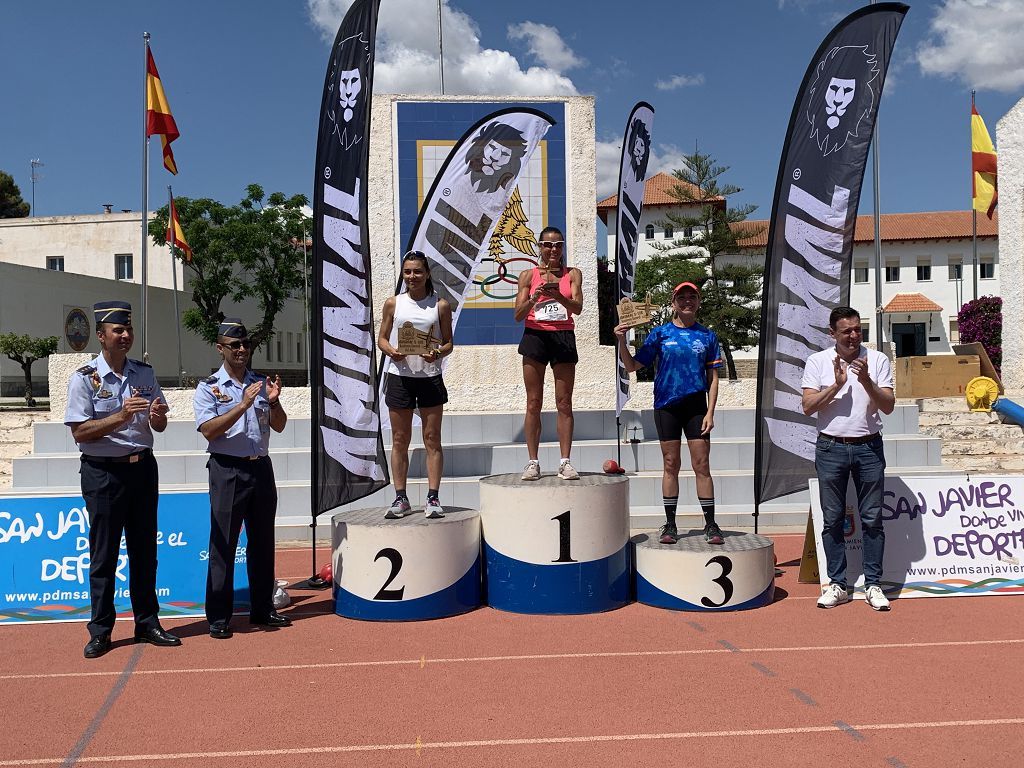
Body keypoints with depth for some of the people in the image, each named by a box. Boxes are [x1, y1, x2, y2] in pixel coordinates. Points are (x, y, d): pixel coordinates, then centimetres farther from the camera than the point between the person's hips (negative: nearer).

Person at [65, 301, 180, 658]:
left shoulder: (144, 373, 7)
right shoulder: (84, 378, -7)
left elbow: (160, 426, 11)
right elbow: (80, 432, -13)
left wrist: (157, 416, -12)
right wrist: (121, 417, -25)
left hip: (143, 468, 5)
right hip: (103, 472, -4)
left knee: (144, 548, 11)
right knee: (104, 553, 3)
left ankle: (147, 623, 22)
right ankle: (100, 631, 15)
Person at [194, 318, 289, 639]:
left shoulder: (261, 383, 12)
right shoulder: (208, 388, -2)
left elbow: (279, 426, 11)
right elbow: (209, 430, -15)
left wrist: (273, 401, -8)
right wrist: (243, 404, -22)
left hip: (261, 468, 5)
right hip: (227, 470, -5)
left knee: (263, 541, 11)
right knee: (223, 544, -2)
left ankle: (262, 609, 22)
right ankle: (218, 616, 5)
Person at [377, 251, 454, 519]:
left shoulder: (440, 305, 3)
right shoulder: (393, 303, 6)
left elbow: (448, 343, 5)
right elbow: (381, 338, 9)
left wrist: (437, 353, -17)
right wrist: (390, 350, -13)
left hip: (430, 376, -1)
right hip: (399, 376, 1)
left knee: (432, 439, 2)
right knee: (400, 440, 6)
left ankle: (433, 497, 8)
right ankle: (400, 498, 14)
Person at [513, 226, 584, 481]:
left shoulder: (572, 274, 8)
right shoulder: (528, 275, 6)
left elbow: (577, 307, -5)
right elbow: (518, 315, 2)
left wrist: (558, 296, -23)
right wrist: (534, 298, -17)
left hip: (563, 337, 0)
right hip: (535, 336, 0)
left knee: (564, 403, 0)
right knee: (533, 403, 1)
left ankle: (565, 462, 4)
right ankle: (533, 462, 5)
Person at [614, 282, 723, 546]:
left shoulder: (707, 336, 7)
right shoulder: (660, 333, 5)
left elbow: (713, 378, 6)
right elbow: (632, 365, 4)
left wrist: (710, 412, -2)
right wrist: (622, 341, -12)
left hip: (696, 405, 0)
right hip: (666, 405, 0)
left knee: (702, 465, -1)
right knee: (671, 465, 4)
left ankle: (710, 524, 5)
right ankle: (670, 525, 12)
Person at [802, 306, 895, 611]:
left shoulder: (877, 360, 3)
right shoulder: (817, 361, 3)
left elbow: (888, 406, -3)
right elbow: (808, 406, -5)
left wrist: (866, 381, -17)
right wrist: (837, 385, -16)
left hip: (869, 448, 0)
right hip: (831, 448, 0)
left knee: (872, 519, 3)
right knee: (833, 519, 4)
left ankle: (873, 585, 11)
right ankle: (838, 585, 12)